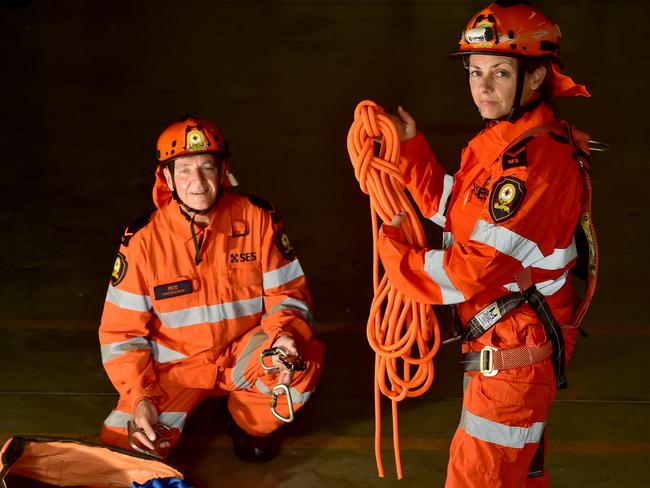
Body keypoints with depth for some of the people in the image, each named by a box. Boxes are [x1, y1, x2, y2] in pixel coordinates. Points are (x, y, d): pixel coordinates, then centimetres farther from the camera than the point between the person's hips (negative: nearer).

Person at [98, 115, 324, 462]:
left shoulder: (258, 219, -11)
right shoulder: (144, 239, -13)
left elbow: (288, 293, -6)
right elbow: (121, 330, -8)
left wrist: (283, 335, -29)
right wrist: (139, 396, -21)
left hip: (242, 355, 0)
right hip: (174, 365, 0)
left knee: (302, 360, -31)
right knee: (123, 451, -18)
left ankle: (249, 423, 2)